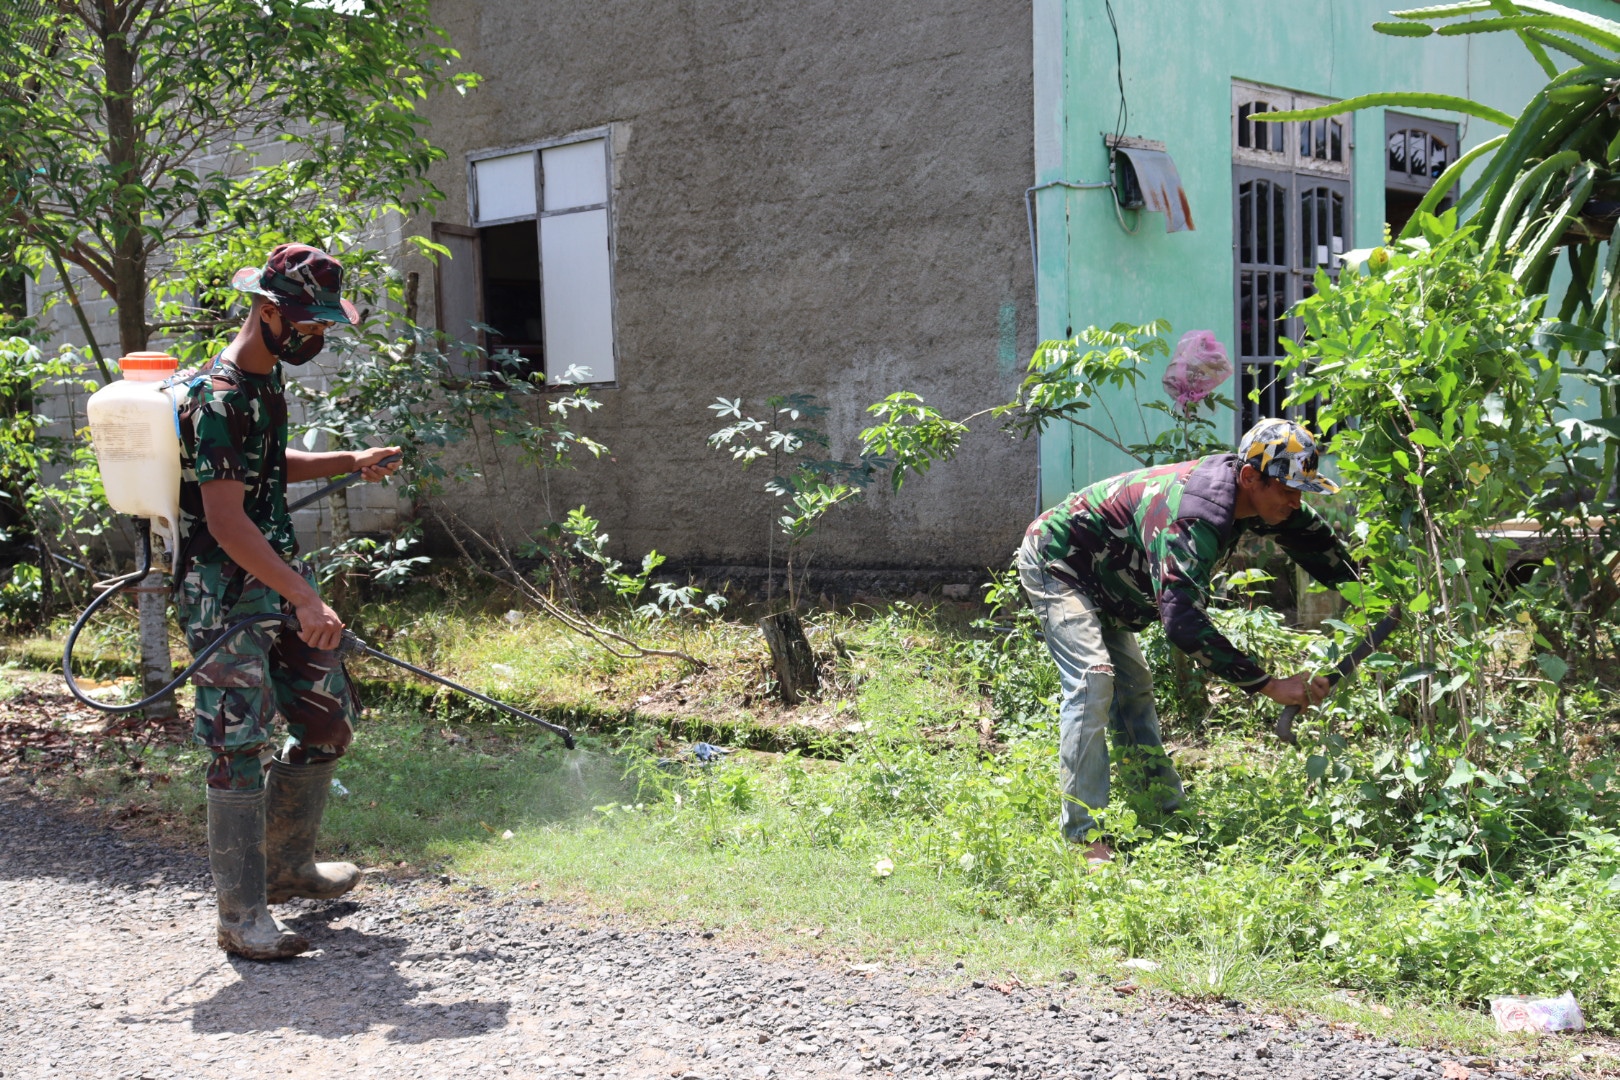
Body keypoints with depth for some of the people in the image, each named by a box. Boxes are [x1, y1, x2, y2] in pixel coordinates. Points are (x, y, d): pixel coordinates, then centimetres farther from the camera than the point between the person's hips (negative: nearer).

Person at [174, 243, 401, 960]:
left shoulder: (267, 378, 10)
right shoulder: (219, 398, -20)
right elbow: (226, 520, -25)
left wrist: (349, 463, 14)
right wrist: (305, 600, -29)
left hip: (278, 579, 10)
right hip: (224, 594, -10)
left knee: (329, 718, 14)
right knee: (241, 749, -8)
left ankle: (287, 866, 30)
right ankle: (242, 915, 1)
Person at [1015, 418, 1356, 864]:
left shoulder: (1253, 496, -9)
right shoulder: (1191, 517, -38)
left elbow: (1319, 543, 9)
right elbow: (1182, 619, -47)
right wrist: (1270, 684, -45)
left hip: (1098, 577, 10)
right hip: (1054, 564, -10)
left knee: (1134, 686, 10)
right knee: (1092, 678, -22)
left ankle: (1166, 814, 16)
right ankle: (1084, 836, -22)